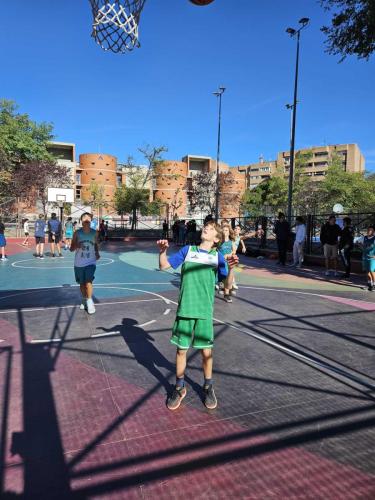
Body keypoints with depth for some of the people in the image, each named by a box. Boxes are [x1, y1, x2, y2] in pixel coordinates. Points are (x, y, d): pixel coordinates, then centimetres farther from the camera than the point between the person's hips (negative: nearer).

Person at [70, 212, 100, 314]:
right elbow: (71, 249, -1)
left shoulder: (94, 233, -1)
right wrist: (77, 246, -23)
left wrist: (97, 253, 0)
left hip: (90, 262, -1)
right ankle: (84, 300, 32)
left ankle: (90, 301, -1)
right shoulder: (77, 233, -5)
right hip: (79, 263, 1)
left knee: (88, 281, -15)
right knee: (82, 283, 13)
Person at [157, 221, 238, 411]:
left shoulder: (217, 256, 4)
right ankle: (179, 388, 28)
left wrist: (231, 268, -16)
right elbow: (164, 266, 6)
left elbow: (227, 284, 1)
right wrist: (163, 251, -12)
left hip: (205, 310, 0)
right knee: (181, 349, 8)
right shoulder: (187, 250, 5)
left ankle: (208, 387, 30)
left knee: (206, 351, 7)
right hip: (185, 308, 1)